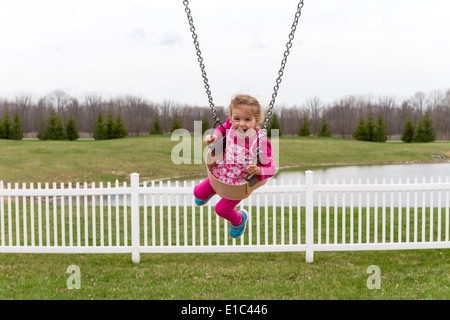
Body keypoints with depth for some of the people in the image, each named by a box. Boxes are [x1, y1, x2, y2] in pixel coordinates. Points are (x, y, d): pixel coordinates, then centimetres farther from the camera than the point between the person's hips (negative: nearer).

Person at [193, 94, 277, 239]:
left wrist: (258, 171, -43)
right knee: (199, 193, 19)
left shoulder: (261, 142, -35)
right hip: (222, 172, 4)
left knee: (221, 209, 10)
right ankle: (211, 191, 58)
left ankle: (239, 219, 45)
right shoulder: (230, 125, -23)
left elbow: (271, 168, -24)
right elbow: (222, 128, 4)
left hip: (240, 183, -4)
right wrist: (214, 137, -15)